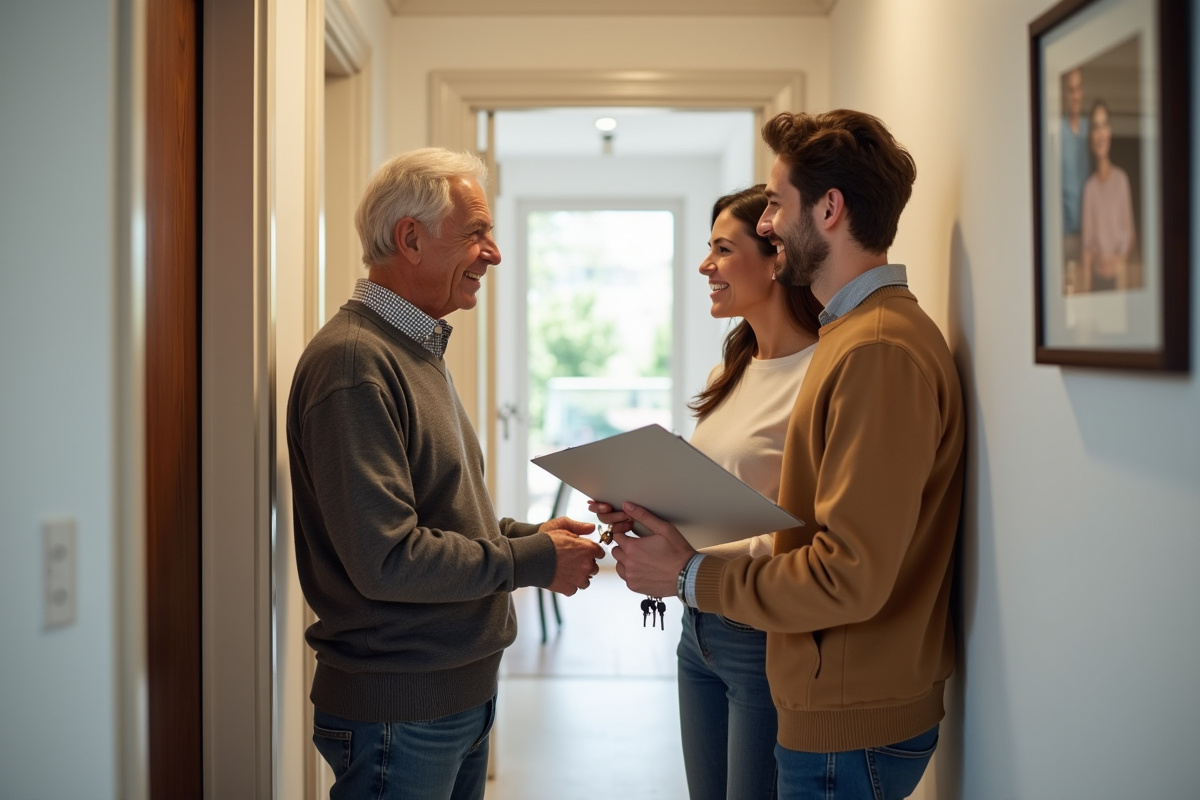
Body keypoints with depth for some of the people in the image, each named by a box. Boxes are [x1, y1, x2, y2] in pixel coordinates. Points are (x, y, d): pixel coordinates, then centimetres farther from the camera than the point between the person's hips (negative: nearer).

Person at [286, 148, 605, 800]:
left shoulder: (417, 350, 14)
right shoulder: (355, 362, -20)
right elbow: (385, 559, -25)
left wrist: (529, 534, 3)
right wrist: (532, 560, -15)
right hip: (398, 709, -9)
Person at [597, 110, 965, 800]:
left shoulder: (879, 350, -22)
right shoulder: (857, 333, 12)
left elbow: (851, 576, -25)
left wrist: (691, 576, -15)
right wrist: (675, 519, 1)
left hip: (852, 731, -9)